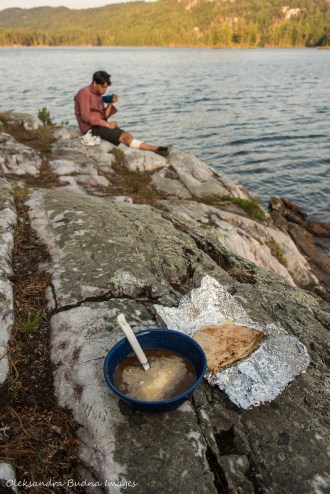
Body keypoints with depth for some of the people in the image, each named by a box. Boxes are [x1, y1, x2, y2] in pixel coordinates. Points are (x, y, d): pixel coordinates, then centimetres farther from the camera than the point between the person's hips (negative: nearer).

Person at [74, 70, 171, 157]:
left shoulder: (98, 95, 17)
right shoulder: (84, 93, -9)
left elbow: (104, 116, 12)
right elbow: (86, 117, -18)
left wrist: (110, 103, -4)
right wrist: (107, 124, -18)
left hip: (100, 125, 8)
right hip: (91, 128, -8)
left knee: (126, 135, -13)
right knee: (124, 136, -21)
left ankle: (155, 149, -28)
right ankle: (155, 149, -27)